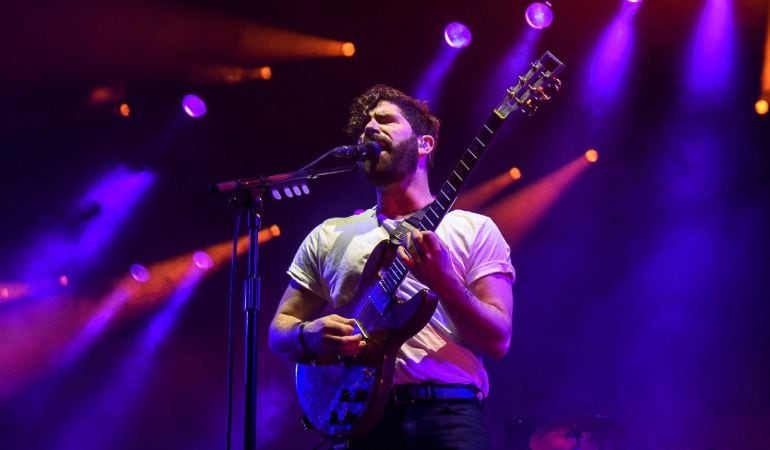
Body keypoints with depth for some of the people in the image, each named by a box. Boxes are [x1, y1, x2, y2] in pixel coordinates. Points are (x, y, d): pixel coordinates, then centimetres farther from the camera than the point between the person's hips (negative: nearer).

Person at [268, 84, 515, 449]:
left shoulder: (473, 229, 8)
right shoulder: (329, 235, 16)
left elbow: (498, 340, 0)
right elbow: (279, 331, 16)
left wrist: (444, 283, -16)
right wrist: (310, 336, -6)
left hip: (447, 410, -2)